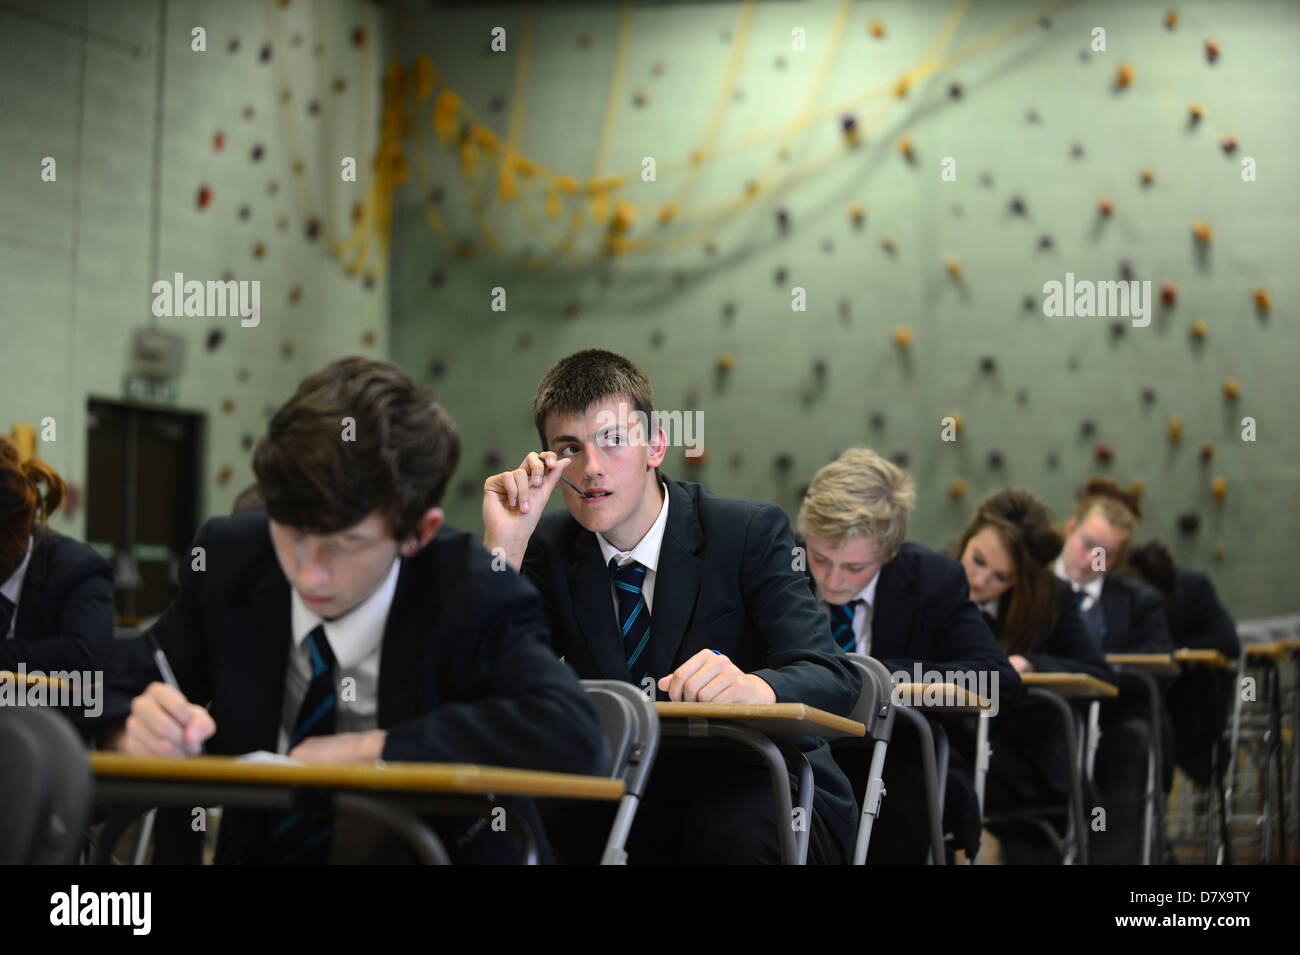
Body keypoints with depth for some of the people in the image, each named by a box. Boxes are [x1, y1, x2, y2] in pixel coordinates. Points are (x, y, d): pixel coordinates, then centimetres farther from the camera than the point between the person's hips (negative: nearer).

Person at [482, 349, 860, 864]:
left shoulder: (750, 532, -8)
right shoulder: (548, 546, 2)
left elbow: (833, 679, -19)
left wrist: (755, 686, -43)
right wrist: (502, 546, -19)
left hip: (759, 796, -2)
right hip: (622, 798, 2)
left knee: (730, 832, -35)